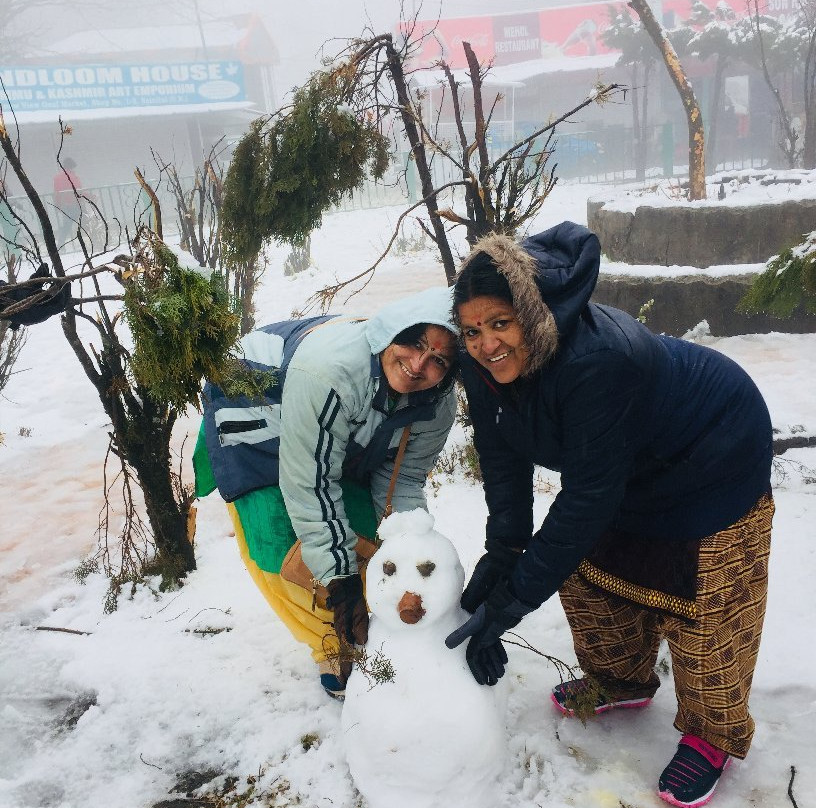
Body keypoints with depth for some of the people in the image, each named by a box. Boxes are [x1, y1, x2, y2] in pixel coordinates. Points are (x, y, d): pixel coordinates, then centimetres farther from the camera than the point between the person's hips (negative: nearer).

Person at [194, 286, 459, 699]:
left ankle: (371, 631, 26)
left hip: (344, 444, 5)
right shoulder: (329, 367, -43)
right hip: (256, 429, -5)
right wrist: (340, 577, -32)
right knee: (279, 549, -14)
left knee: (369, 529, -1)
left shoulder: (437, 404, -22)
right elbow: (310, 485, -38)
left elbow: (403, 480, -12)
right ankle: (332, 648, 11)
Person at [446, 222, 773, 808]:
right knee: (590, 579, 12)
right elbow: (503, 460, -12)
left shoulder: (598, 358, -41)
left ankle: (712, 734, 23)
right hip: (631, 469, 8)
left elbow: (589, 495, -38)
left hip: (715, 462, -7)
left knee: (705, 608, -2)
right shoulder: (485, 365, -17)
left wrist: (514, 597, -34)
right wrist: (500, 553, -21)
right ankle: (622, 682, 37)